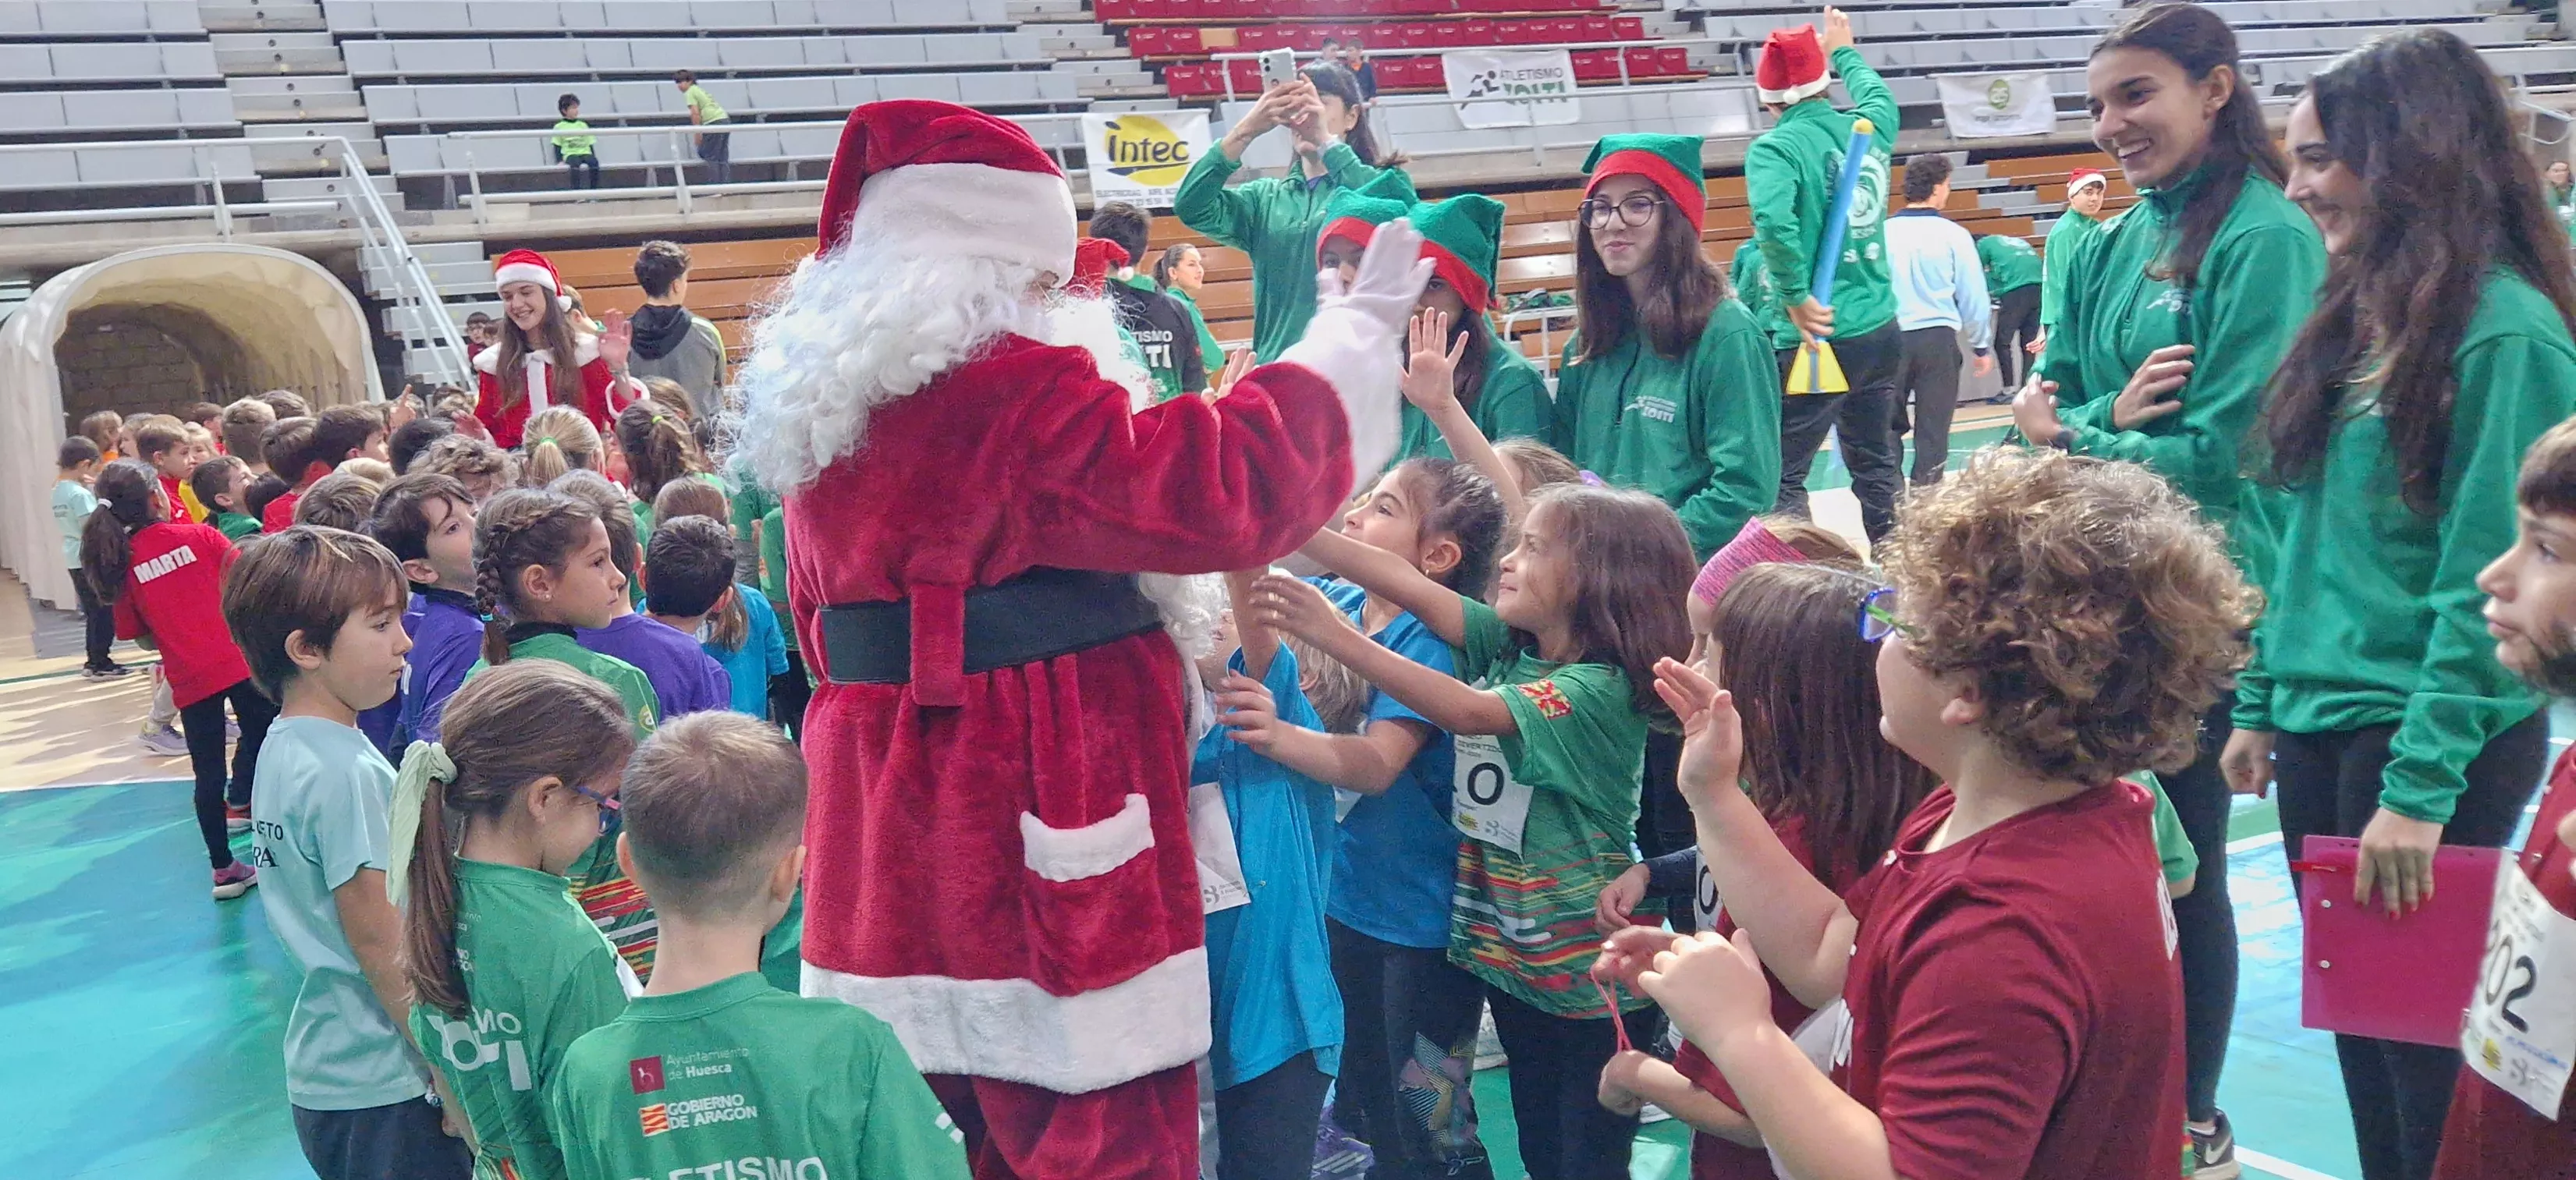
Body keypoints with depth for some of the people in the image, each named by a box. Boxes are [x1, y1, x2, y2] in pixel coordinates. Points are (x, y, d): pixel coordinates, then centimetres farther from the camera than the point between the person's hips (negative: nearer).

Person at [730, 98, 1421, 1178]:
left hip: (890, 831, 9)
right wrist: (1353, 330, -8)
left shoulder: (819, 408, 12)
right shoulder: (1007, 389, -16)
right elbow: (1217, 492, -18)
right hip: (1036, 828, -9)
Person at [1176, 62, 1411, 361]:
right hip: (1276, 365, 3)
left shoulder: (1381, 185, 9)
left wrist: (1326, 140, -21)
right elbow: (1191, 209, 0)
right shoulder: (1266, 197, 17)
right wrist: (1246, 130, -11)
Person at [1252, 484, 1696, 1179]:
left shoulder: (1602, 688, -20)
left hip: (1590, 970, -7)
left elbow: (1470, 712, -32)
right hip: (1510, 950, 7)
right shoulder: (1507, 645, 1)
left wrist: (1336, 636, -38)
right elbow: (1406, 583, -8)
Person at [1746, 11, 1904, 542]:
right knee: (1875, 465, 18)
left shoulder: (1776, 146, -10)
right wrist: (1844, 52, 48)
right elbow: (1879, 94, 33)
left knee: (1780, 476, -4)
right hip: (1882, 329, 7)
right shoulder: (1869, 126, 8)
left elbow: (1773, 219, -29)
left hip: (1818, 335, -7)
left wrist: (1796, 296, -18)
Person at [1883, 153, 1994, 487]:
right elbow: (1973, 295, 2)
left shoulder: (1882, 232, -3)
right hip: (1938, 338, -1)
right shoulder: (1952, 234, -4)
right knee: (1933, 428, 7)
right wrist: (1982, 346, 14)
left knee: (1889, 424, 12)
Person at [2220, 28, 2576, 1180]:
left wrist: (2421, 784, -20)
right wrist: (2261, 703, 11)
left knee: (2424, 1032, 7)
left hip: (2429, 739, -7)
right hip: (2318, 723, 7)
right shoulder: (2358, 313, 9)